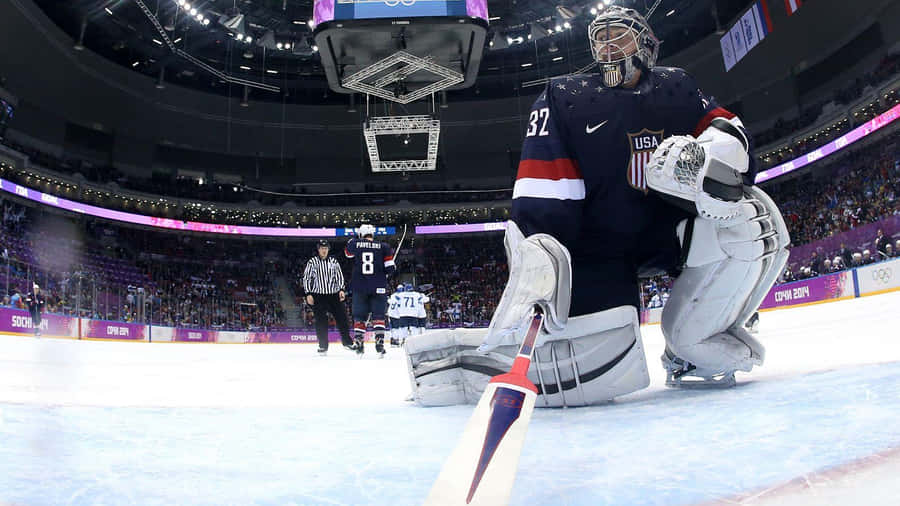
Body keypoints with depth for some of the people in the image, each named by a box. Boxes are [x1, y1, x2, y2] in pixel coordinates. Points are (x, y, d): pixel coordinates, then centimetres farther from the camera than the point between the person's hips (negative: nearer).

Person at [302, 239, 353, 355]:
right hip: (318, 296, -2)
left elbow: (340, 276, 11)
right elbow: (306, 278, 1)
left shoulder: (334, 262, 10)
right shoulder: (312, 262, 2)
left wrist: (341, 290, -1)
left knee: (342, 317, 1)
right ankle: (323, 346, 7)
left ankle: (347, 341, 16)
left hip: (334, 295, 2)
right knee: (321, 322, -2)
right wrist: (308, 294, -6)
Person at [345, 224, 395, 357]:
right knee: (378, 315, 5)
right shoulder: (383, 247, 0)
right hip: (378, 287, -1)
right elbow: (390, 268, -3)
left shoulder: (354, 244, 2)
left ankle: (359, 342, 7)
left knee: (359, 315, 10)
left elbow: (348, 253, 25)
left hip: (359, 287, 1)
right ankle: (379, 343, -3)